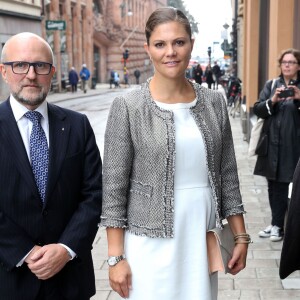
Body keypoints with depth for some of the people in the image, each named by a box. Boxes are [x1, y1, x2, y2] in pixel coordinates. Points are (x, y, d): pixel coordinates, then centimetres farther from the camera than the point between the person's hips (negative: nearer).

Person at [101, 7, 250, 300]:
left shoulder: (214, 102, 2)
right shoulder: (127, 107, -9)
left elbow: (228, 175, 8)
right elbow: (113, 186, -8)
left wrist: (241, 237, 7)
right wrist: (116, 257, -9)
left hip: (203, 241, 3)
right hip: (151, 242, -3)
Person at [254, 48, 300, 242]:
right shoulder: (271, 85, 11)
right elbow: (257, 109, 3)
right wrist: (272, 101, -15)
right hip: (272, 144, 4)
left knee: (282, 185, -3)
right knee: (273, 185, 9)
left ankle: (277, 225, 8)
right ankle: (277, 223, 20)